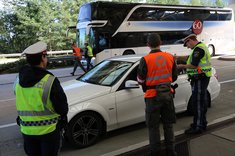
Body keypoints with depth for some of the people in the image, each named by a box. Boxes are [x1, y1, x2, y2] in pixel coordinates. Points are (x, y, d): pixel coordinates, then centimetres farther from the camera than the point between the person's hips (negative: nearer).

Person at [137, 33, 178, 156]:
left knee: (153, 126, 9)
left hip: (153, 95, -4)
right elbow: (174, 77, 7)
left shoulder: (145, 60, -14)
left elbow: (140, 79, -8)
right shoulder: (170, 57, -1)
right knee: (168, 124, 17)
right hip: (168, 94, 4)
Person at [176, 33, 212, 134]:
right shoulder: (201, 46, 18)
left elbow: (194, 65, -22)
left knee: (198, 103, -6)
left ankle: (198, 127, 1)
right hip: (202, 78, 11)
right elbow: (191, 57, 28)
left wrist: (182, 66, -8)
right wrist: (179, 57, 20)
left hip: (200, 79, -11)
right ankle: (202, 123, 30)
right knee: (201, 102, 18)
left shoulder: (198, 49, -16)